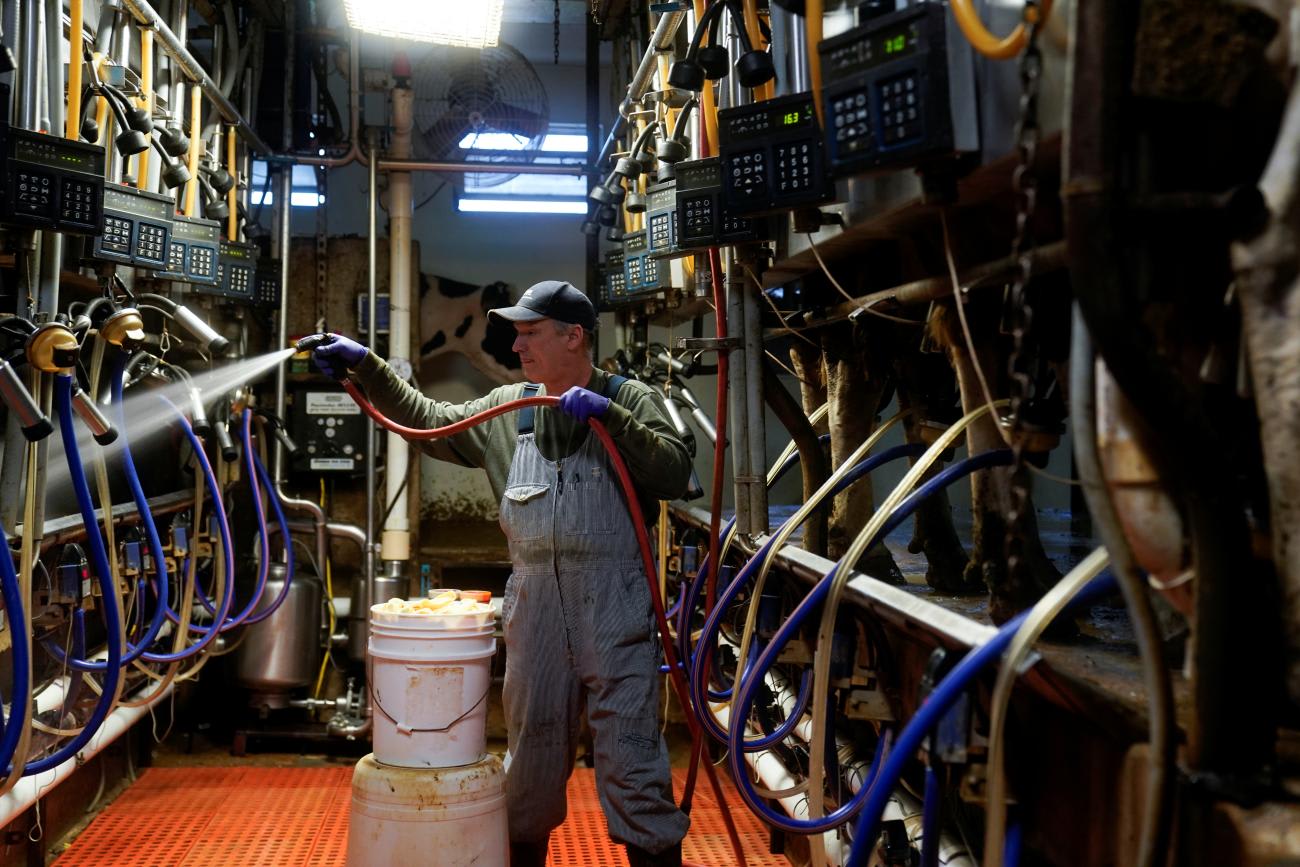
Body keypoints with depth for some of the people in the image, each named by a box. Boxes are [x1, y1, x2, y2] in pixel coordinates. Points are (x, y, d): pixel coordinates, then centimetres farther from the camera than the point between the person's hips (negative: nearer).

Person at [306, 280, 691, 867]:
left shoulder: (630, 400, 0)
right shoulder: (508, 406, 13)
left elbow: (674, 475, -11)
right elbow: (432, 423, 18)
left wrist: (609, 416, -19)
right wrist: (366, 367, 12)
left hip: (614, 601, -4)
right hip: (533, 598, 5)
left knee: (630, 745, -2)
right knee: (531, 741, 16)